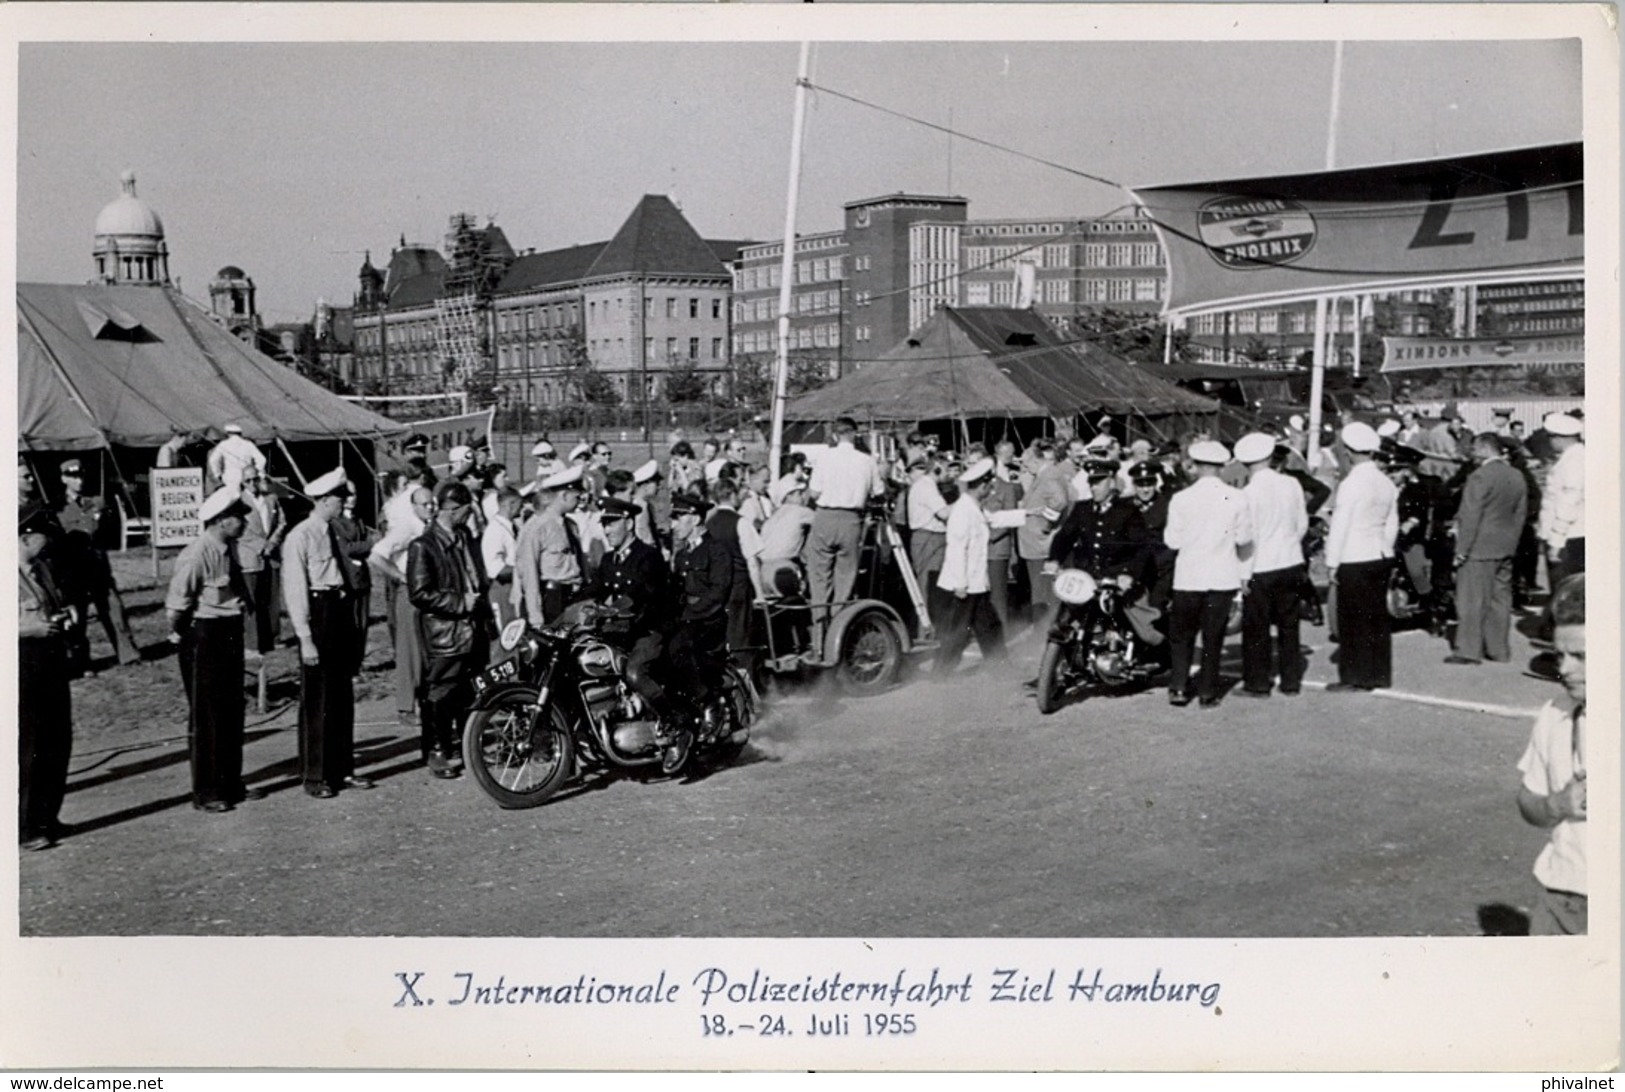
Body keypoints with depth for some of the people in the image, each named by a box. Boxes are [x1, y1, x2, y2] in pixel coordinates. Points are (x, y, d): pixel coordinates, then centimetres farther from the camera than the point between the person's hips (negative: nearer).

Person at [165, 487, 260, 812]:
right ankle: (206, 794, 11)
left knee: (232, 712, 15)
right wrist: (180, 632, -6)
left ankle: (231, 785, 27)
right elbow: (177, 601, -17)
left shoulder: (229, 546, 3)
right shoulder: (198, 554, -22)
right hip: (204, 638, -9)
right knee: (206, 716, 1)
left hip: (230, 635, 9)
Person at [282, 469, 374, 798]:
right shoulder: (299, 537, -11)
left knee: (344, 697, 13)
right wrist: (305, 638, -18)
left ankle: (343, 769, 23)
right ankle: (315, 777, 11)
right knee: (317, 702, 1)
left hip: (342, 611, 7)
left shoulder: (335, 532, 11)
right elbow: (295, 589, -14)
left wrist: (353, 630, 14)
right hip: (318, 614, -7)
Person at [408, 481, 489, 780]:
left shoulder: (465, 539, 14)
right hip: (443, 633, -7)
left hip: (473, 629, 7)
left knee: (472, 693, 12)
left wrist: (482, 607, 14)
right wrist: (460, 603, -16)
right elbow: (420, 594, -17)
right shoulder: (423, 546, -11)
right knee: (441, 694, 0)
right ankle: (437, 753, 10)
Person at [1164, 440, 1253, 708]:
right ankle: (1208, 691, 12)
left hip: (1189, 576, -1)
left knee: (1182, 633, 13)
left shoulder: (1181, 498, -9)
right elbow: (1244, 537, -1)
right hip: (1223, 577, 1)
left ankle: (1178, 688, 8)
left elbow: (1173, 540, -6)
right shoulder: (1236, 498, -7)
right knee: (1213, 636, 9)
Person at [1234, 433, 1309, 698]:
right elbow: (1303, 524, 8)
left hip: (1261, 567, -5)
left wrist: (1244, 574, -8)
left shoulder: (1249, 492, -16)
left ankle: (1258, 683, 12)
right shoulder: (1292, 485, -2)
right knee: (1289, 624, 13)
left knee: (1256, 627, 6)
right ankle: (1291, 681, 20)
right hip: (1291, 564, 5)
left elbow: (1248, 537, -14)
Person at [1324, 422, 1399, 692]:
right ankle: (1380, 673, 20)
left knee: (1354, 619, 0)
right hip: (1381, 556, 7)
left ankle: (1356, 677, 5)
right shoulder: (1386, 482, 6)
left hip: (1354, 559, -7)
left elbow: (1339, 526, -14)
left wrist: (1332, 563, -8)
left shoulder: (1351, 484, -15)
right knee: (1378, 616, 13)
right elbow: (1392, 524, 12)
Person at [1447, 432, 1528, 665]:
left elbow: (1471, 517, -16)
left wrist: (1462, 550, -12)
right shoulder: (1517, 477, 9)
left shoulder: (1480, 476, -15)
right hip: (1506, 549, 8)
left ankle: (1469, 650, 0)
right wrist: (1511, 543, 19)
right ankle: (1499, 649, 17)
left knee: (1472, 600, -2)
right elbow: (1520, 514, 14)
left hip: (1480, 549, -8)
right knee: (1500, 598, 12)